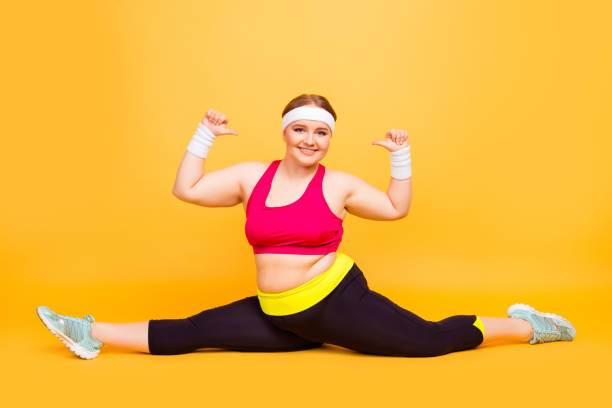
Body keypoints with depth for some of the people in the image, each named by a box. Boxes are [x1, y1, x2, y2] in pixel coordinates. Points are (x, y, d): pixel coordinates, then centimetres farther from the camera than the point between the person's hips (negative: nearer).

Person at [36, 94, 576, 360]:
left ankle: (527, 326, 10)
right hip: (278, 317, 3)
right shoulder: (252, 176, 5)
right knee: (189, 333, -2)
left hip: (338, 302, -2)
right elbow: (185, 190, 5)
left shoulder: (338, 184, -1)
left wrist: (401, 156, 2)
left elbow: (397, 209, 11)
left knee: (434, 339, -9)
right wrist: (205, 135, 2)